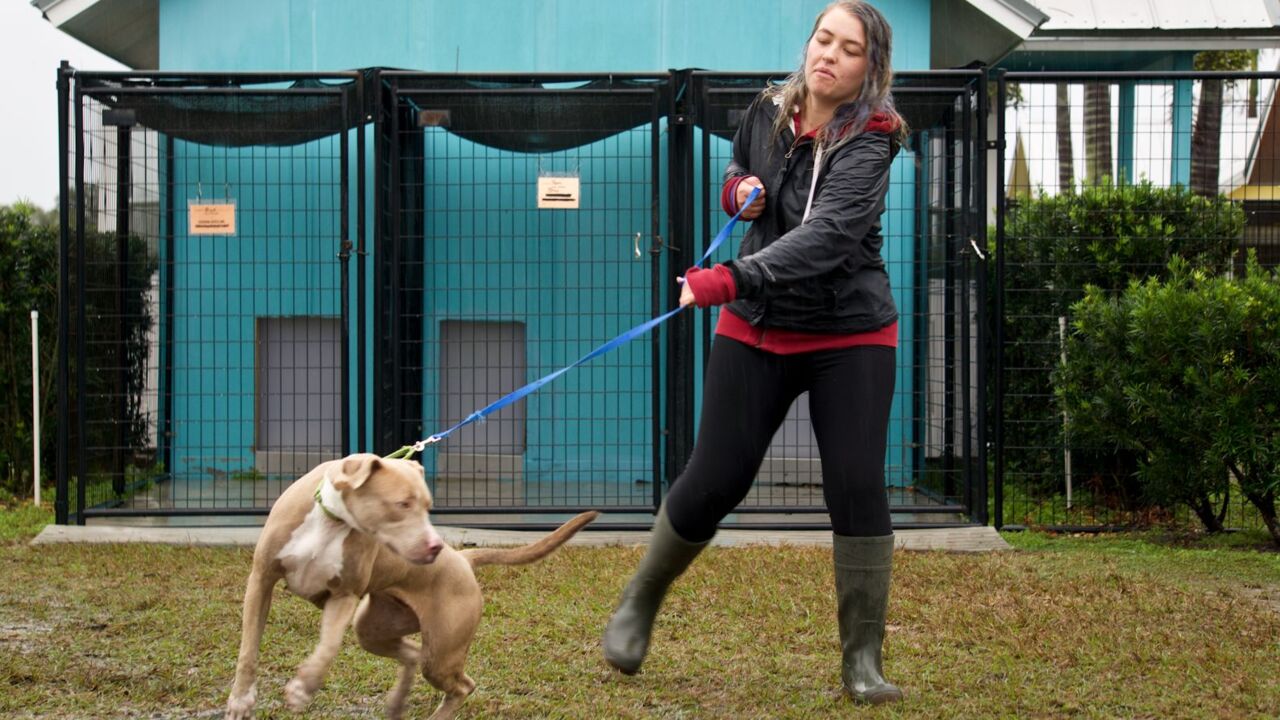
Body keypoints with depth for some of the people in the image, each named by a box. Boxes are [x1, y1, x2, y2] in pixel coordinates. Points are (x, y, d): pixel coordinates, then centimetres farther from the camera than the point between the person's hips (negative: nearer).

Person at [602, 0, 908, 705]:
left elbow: (825, 234, -32)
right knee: (712, 481, 2)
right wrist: (738, 190, -4)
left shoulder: (869, 141, -16)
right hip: (755, 330, 3)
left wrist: (733, 278, -43)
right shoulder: (767, 111, 0)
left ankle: (863, 660, 4)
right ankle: (639, 602, 25)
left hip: (850, 336, -3)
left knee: (857, 488, -9)